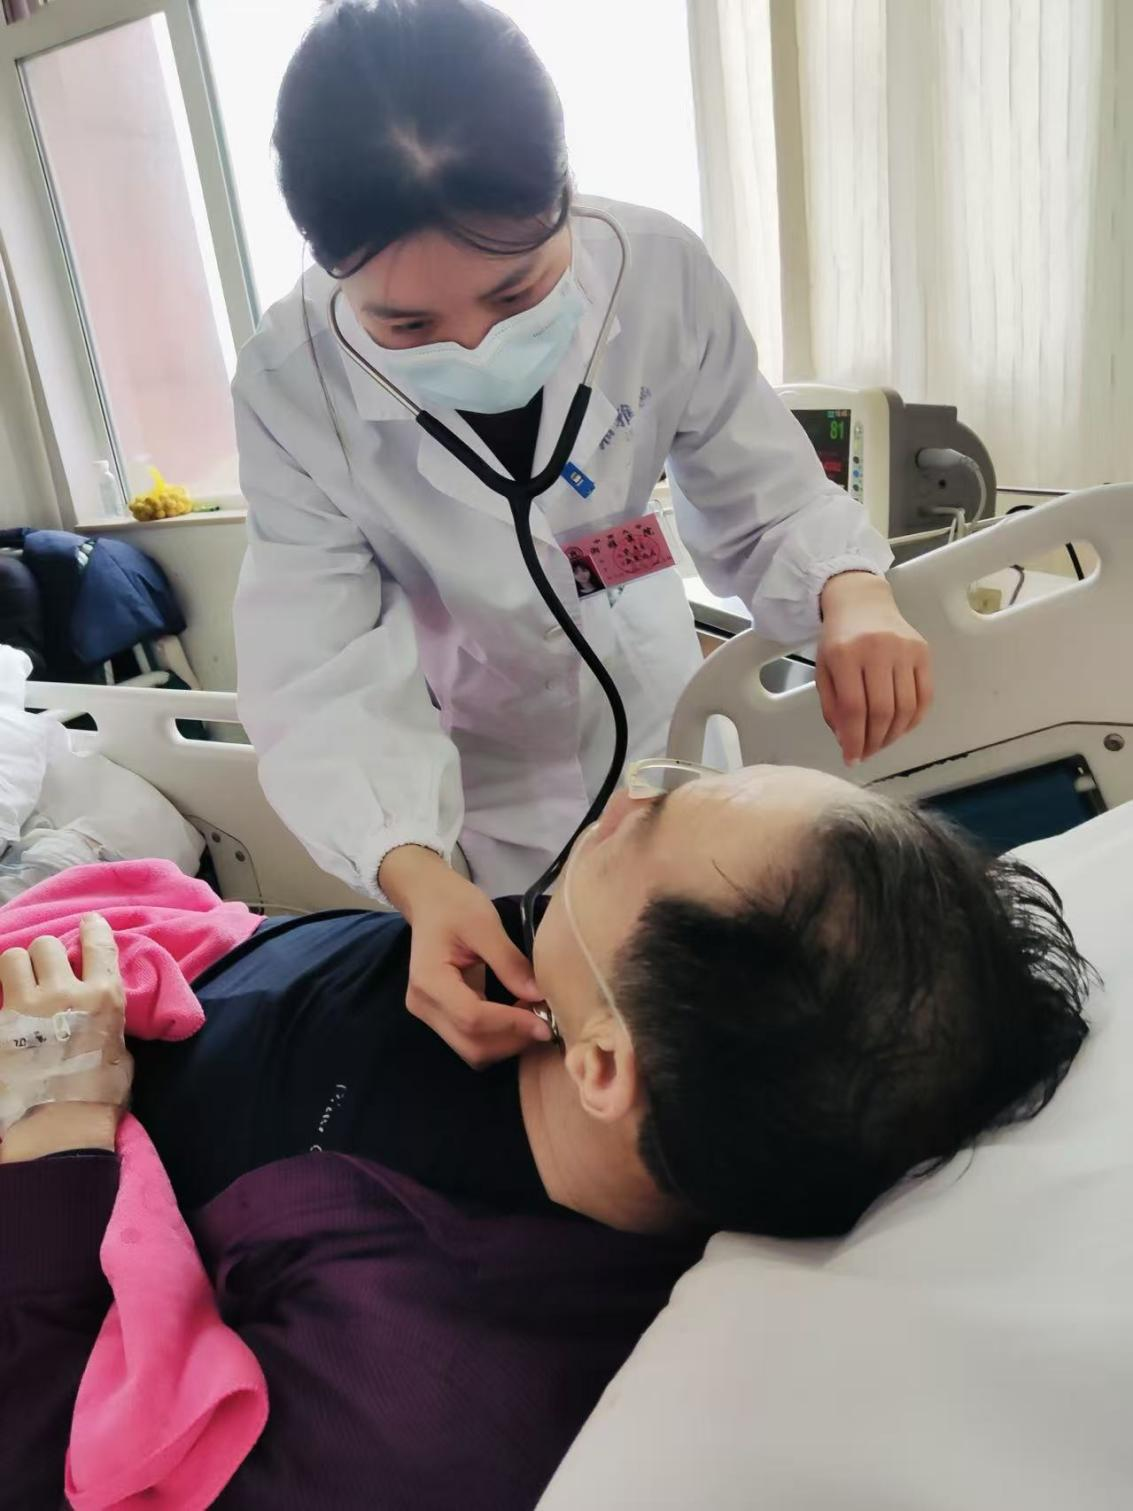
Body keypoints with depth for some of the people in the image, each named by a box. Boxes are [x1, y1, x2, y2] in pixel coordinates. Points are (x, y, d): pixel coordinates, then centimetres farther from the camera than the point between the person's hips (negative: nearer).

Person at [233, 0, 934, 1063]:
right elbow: (321, 685, -28)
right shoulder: (291, 386, -25)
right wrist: (415, 875, -45)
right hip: (472, 821, -1)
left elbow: (760, 499, -13)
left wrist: (852, 591, -35)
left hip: (663, 738, 2)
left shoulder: (663, 275, -22)